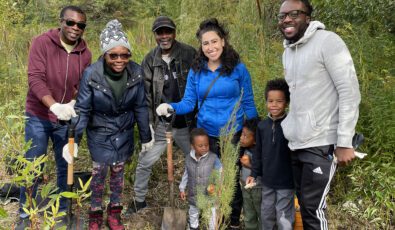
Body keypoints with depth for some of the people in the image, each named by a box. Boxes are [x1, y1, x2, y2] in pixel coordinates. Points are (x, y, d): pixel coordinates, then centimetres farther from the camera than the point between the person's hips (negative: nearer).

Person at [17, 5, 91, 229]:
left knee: (65, 167, 13)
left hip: (67, 119, 3)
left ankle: (63, 211, 30)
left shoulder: (85, 53, -2)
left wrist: (73, 104, -20)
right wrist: (54, 106, -34)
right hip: (38, 117, -3)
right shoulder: (42, 43, -13)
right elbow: (35, 79, -21)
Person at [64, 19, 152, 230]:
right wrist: (73, 139, -20)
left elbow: (140, 107, -7)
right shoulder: (91, 74, -24)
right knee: (99, 172, 10)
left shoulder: (135, 73, -17)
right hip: (99, 133, -2)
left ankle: (114, 212, 35)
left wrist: (146, 137, 0)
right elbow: (82, 109, -16)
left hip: (124, 133, 2)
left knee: (118, 171, 16)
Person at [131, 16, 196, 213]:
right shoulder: (150, 60, -1)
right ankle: (139, 200, 30)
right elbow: (145, 93, 1)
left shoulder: (189, 54, -8)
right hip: (161, 124, 1)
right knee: (144, 163, 8)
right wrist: (148, 121, -5)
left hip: (187, 124, -1)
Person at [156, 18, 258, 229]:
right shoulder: (195, 71, 1)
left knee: (232, 180, 12)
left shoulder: (238, 68, -6)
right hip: (205, 135, 2)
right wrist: (170, 107, -21)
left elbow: (248, 103, -3)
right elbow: (189, 102, -1)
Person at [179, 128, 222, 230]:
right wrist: (182, 188, 7)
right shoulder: (188, 158, -10)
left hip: (209, 196, -3)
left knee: (211, 217, 15)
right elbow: (186, 174, 4)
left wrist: (215, 185, -27)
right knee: (193, 215, 27)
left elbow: (220, 173, -12)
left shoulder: (213, 158, -20)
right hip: (193, 195, 3)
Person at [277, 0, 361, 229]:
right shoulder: (287, 52, 14)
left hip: (321, 143, -7)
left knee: (313, 207, -4)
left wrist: (345, 142, -18)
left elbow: (350, 93, -14)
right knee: (305, 203, 13)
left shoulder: (328, 41, -10)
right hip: (297, 143, 7)